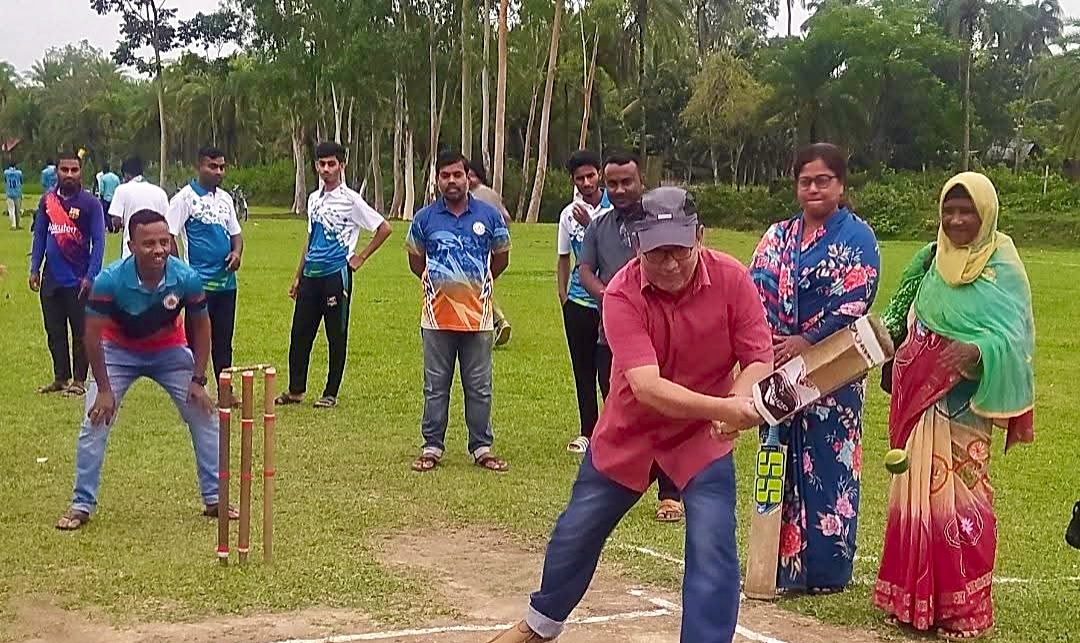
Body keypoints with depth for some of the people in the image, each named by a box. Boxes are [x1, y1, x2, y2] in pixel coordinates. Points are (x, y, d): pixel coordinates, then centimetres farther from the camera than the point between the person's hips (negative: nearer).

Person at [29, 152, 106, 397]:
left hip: (78, 280, -5)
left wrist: (90, 276, -15)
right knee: (54, 331, 11)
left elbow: (98, 241, -8)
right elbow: (39, 235, 12)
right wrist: (34, 269, 6)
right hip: (51, 278, 5)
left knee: (81, 332, 2)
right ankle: (60, 378, 21)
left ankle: (79, 380, 10)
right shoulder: (47, 200, 7)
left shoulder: (90, 203, -7)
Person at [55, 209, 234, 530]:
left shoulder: (187, 278, -27)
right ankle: (82, 504, 5)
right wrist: (104, 389, -20)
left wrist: (198, 380, -11)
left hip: (169, 350, 2)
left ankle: (214, 499, 12)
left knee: (205, 416, -2)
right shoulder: (110, 280, -32)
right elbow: (93, 334, -21)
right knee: (95, 421, -10)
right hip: (118, 351, -1)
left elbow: (201, 326, -10)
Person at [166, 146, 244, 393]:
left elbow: (235, 232, 23)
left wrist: (236, 252, 1)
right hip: (199, 281, -6)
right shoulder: (185, 198, -5)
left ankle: (225, 391, 18)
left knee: (223, 340, 11)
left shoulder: (225, 198, 14)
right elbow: (169, 236, -8)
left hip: (226, 281, 6)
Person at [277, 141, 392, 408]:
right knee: (300, 334, 7)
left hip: (336, 275, -6)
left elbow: (384, 228, -7)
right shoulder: (314, 199, 14)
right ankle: (295, 390, 18)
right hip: (311, 275, 6)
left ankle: (331, 394, 10)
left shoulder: (351, 200, -7)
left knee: (336, 337, 3)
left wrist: (360, 258, -6)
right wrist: (298, 277, 19)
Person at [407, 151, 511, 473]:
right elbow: (415, 261, 16)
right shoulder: (425, 218, 2)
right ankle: (432, 447, 15)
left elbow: (500, 259, 14)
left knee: (479, 388, 6)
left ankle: (481, 448, 15)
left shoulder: (489, 216, 1)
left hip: (478, 315, 0)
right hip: (437, 316, 0)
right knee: (435, 387, 7)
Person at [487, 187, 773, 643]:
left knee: (712, 550, -14)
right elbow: (646, 386, -36)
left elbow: (759, 361, -15)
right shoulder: (622, 294, -25)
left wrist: (738, 404, -37)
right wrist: (723, 407, -49)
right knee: (576, 533, 15)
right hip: (628, 434, 1)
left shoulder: (731, 278, -20)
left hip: (703, 437, 0)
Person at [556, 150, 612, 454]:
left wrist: (589, 224, -17)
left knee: (609, 371, -5)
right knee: (583, 371, 10)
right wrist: (562, 295, 7)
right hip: (578, 302, 4)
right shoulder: (569, 214, 8)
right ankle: (587, 431, 20)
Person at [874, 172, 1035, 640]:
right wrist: (893, 345, 1)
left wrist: (975, 350, -36)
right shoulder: (935, 261, 11)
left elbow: (1013, 334, -18)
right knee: (916, 494, 10)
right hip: (921, 399, 6)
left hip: (965, 402, -6)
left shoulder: (1003, 267, -8)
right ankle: (915, 598, 21)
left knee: (958, 498, -5)